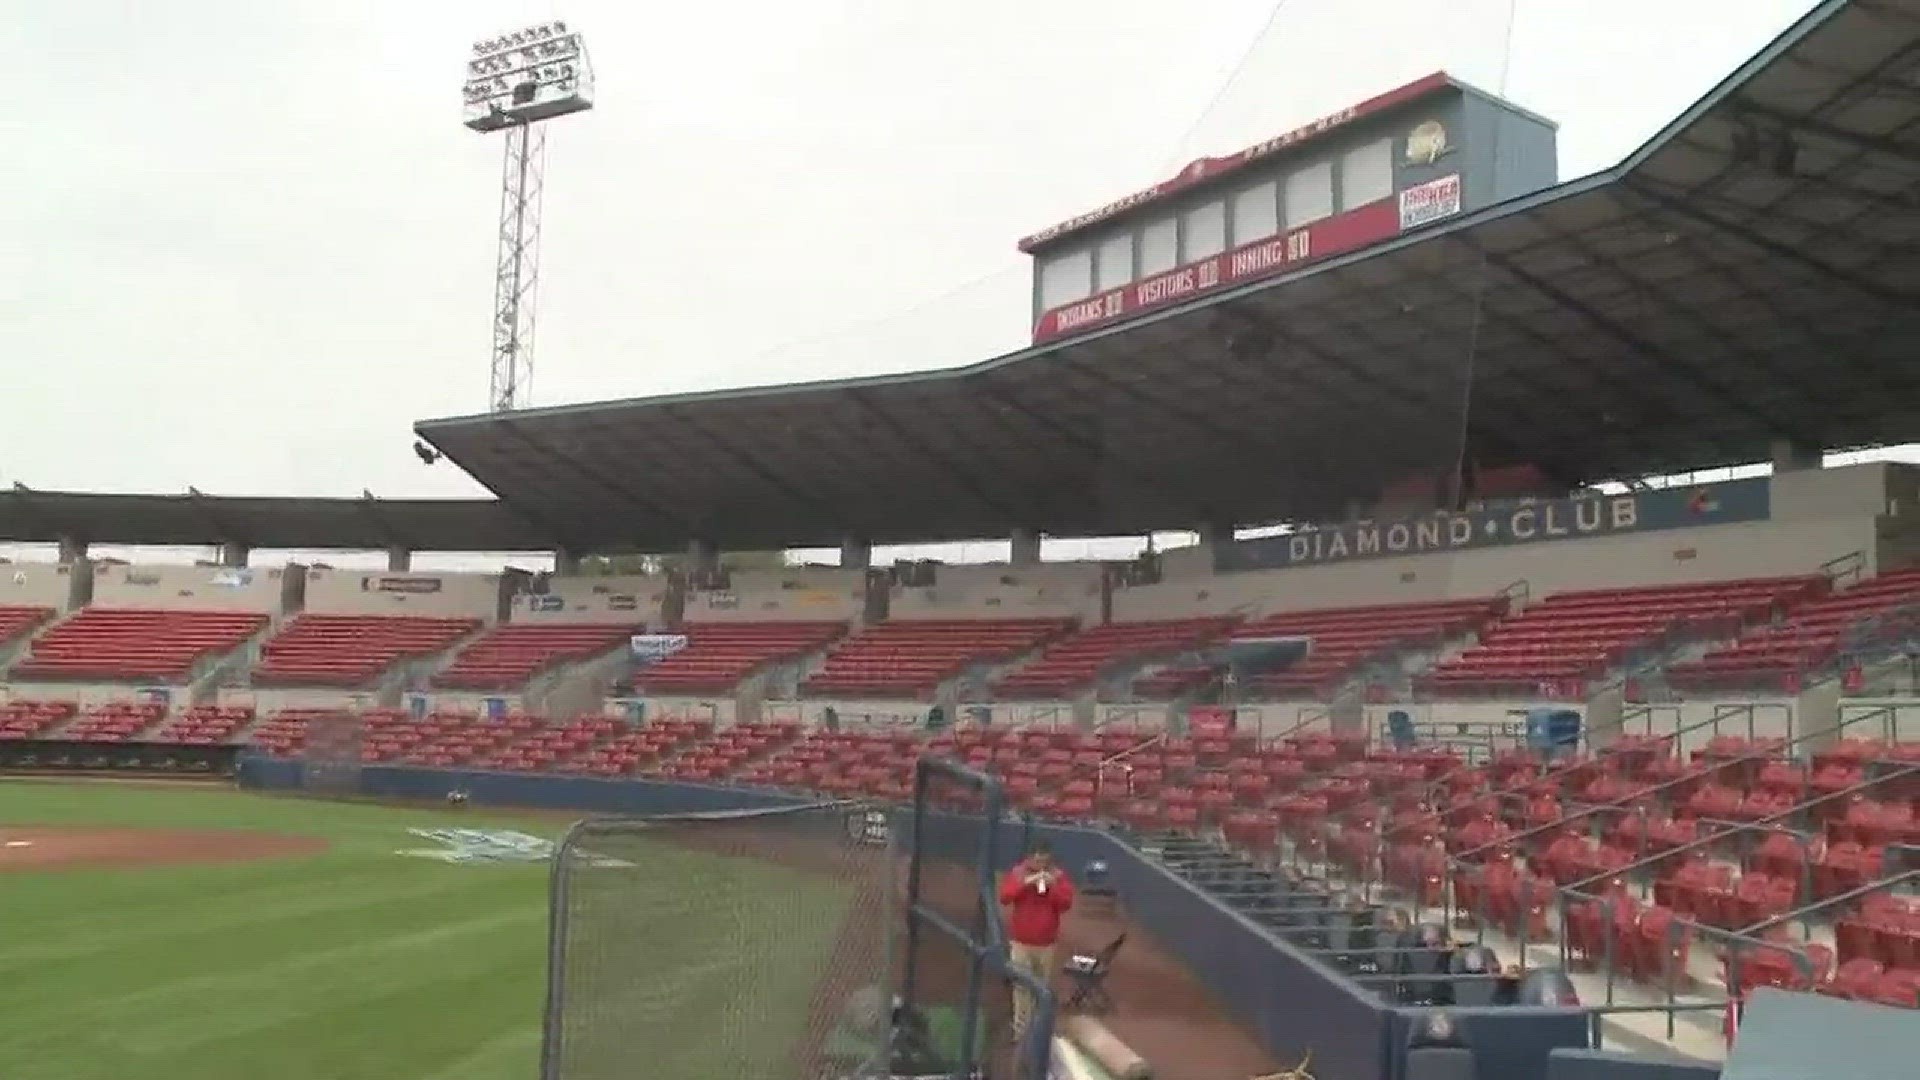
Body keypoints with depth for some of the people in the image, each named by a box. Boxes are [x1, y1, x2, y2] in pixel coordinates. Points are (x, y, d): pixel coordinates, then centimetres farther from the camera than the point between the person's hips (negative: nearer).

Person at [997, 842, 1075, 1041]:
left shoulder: (1058, 876, -2)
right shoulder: (1017, 873, -4)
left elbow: (1066, 904, -8)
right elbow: (1004, 896, -15)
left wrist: (1053, 887, -22)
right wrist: (1025, 883, -24)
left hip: (1046, 942, 1)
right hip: (1021, 940, -1)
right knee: (1021, 985, -1)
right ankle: (1020, 1026, 6)